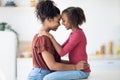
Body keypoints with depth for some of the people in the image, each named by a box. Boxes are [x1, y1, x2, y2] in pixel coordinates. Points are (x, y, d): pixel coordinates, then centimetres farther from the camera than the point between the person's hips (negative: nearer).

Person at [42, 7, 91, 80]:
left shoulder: (78, 34, -18)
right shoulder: (74, 33, 12)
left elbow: (62, 52, -21)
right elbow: (62, 48, 14)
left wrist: (51, 37, -17)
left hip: (81, 71, -10)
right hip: (76, 69, 10)